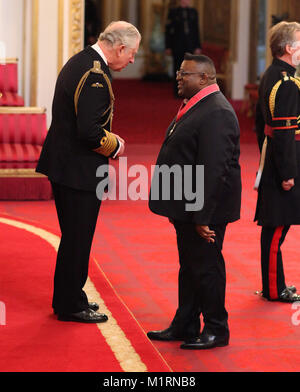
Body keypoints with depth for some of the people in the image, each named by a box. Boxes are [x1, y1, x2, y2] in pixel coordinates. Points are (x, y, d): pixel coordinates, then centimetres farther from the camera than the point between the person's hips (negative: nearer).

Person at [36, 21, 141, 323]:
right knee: (77, 239, 1)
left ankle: (67, 299, 30)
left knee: (73, 238, 19)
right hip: (79, 170, -10)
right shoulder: (95, 75, -22)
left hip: (63, 163, 10)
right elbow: (90, 131, -28)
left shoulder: (79, 62, 11)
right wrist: (114, 146, -10)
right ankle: (71, 306, 11)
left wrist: (109, 139, 11)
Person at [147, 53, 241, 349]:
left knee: (206, 267, 0)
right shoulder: (195, 107, 13)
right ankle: (185, 325, 27)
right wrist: (175, 208, 18)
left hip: (204, 210, -10)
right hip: (186, 208, 10)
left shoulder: (216, 113, -21)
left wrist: (202, 217, -25)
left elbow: (213, 170, -25)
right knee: (189, 267, 17)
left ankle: (217, 330, 13)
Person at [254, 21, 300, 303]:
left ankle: (274, 284, 24)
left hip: (271, 161, 10)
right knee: (277, 228, -3)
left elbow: (261, 124, 20)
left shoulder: (270, 76, 13)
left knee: (274, 226, 16)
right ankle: (274, 290, 3)